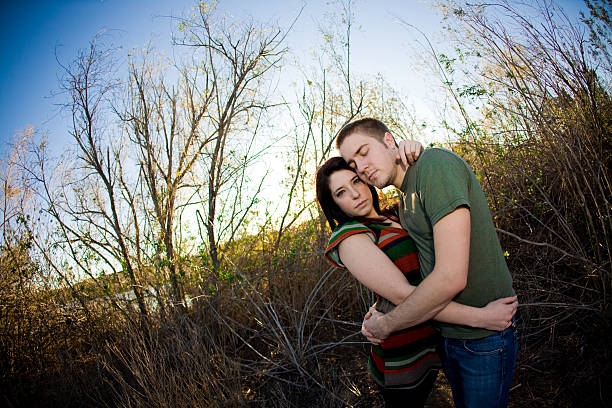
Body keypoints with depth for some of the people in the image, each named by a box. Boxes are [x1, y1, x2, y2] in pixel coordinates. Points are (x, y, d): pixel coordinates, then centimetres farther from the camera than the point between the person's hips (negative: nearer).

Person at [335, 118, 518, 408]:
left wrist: (384, 325, -16)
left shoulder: (434, 163, -22)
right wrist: (380, 309, -2)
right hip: (449, 337, 9)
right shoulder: (405, 201, 8)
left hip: (484, 340, -9)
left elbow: (451, 277, -30)